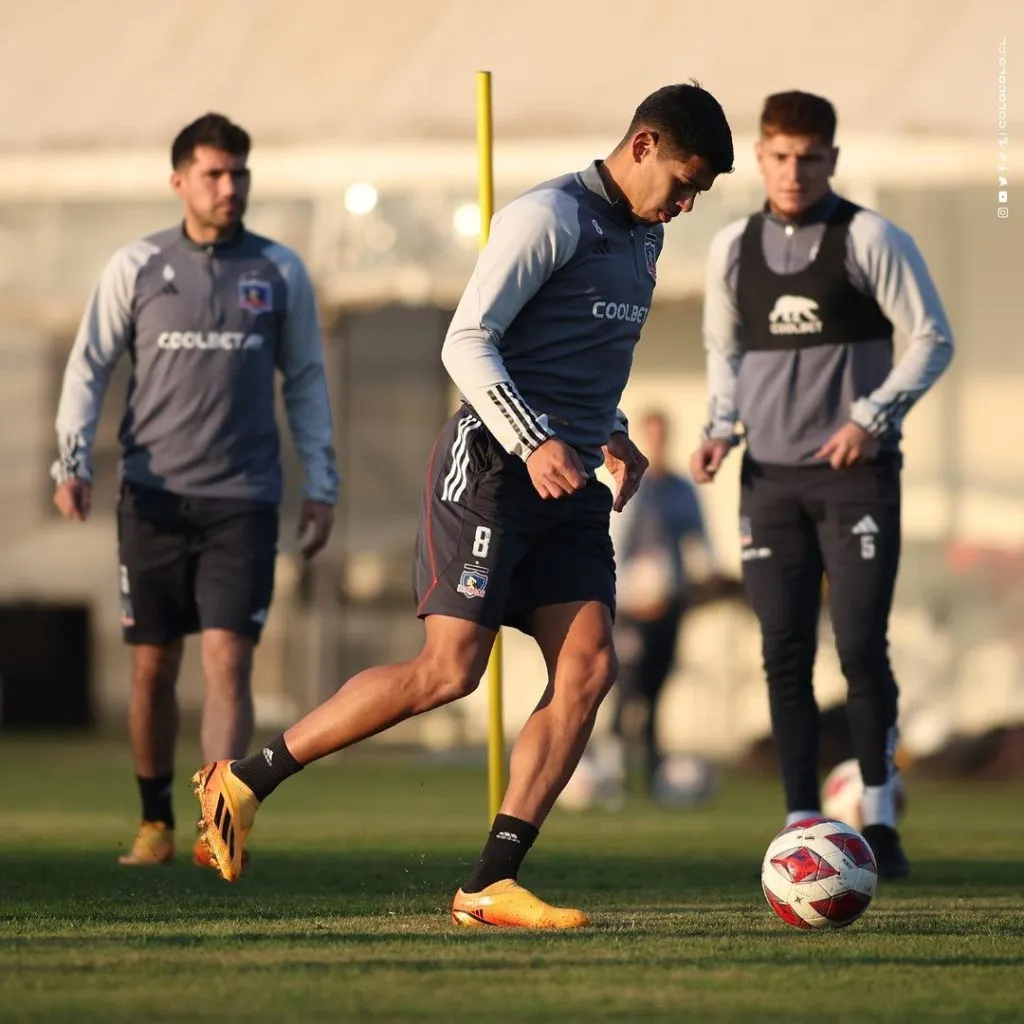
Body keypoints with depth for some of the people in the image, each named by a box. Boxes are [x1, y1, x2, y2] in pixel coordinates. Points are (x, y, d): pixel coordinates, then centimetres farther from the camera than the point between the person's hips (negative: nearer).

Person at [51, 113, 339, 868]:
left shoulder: (280, 272, 6)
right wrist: (73, 461, -9)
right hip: (154, 498, 1)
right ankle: (156, 821, 22)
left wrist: (321, 486, 7)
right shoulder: (136, 268, 4)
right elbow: (89, 367, 5)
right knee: (154, 669, 6)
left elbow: (306, 382, 12)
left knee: (229, 662, -11)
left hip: (244, 500, -1)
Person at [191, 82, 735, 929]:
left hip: (571, 484, 8)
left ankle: (491, 886, -8)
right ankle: (246, 779, -2)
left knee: (589, 668, -8)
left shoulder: (643, 238, 19)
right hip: (493, 471, -8)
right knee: (450, 672, -14)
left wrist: (615, 439, 19)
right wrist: (534, 443, -25)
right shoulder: (549, 217, -9)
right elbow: (467, 342, -15)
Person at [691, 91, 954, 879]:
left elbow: (931, 339, -4)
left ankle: (880, 819, 3)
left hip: (855, 470, -4)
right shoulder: (733, 249, 8)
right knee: (785, 654, 0)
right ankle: (803, 824, 5)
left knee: (861, 647, -9)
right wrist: (720, 428, 5)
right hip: (771, 476, 4)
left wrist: (873, 416, -15)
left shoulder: (870, 238, -5)